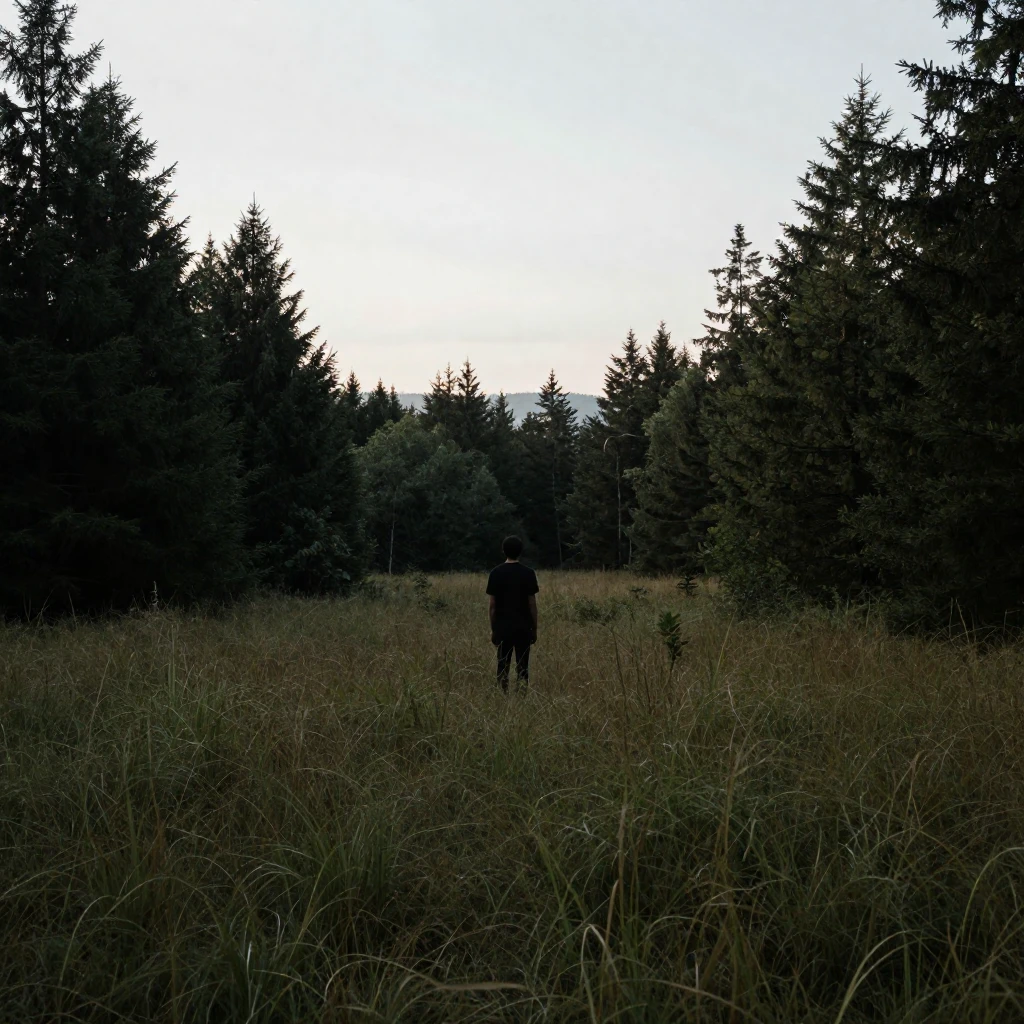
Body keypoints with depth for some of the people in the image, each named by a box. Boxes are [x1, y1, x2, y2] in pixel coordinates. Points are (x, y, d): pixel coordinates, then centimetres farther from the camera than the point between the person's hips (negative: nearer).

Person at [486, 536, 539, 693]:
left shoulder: (496, 573, -2)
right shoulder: (528, 573, -4)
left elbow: (492, 605, -1)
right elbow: (532, 604, -3)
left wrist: (493, 629, 7)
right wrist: (534, 629, 6)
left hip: (502, 627, 1)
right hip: (523, 627, -1)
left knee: (503, 666, 7)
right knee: (522, 667, 3)